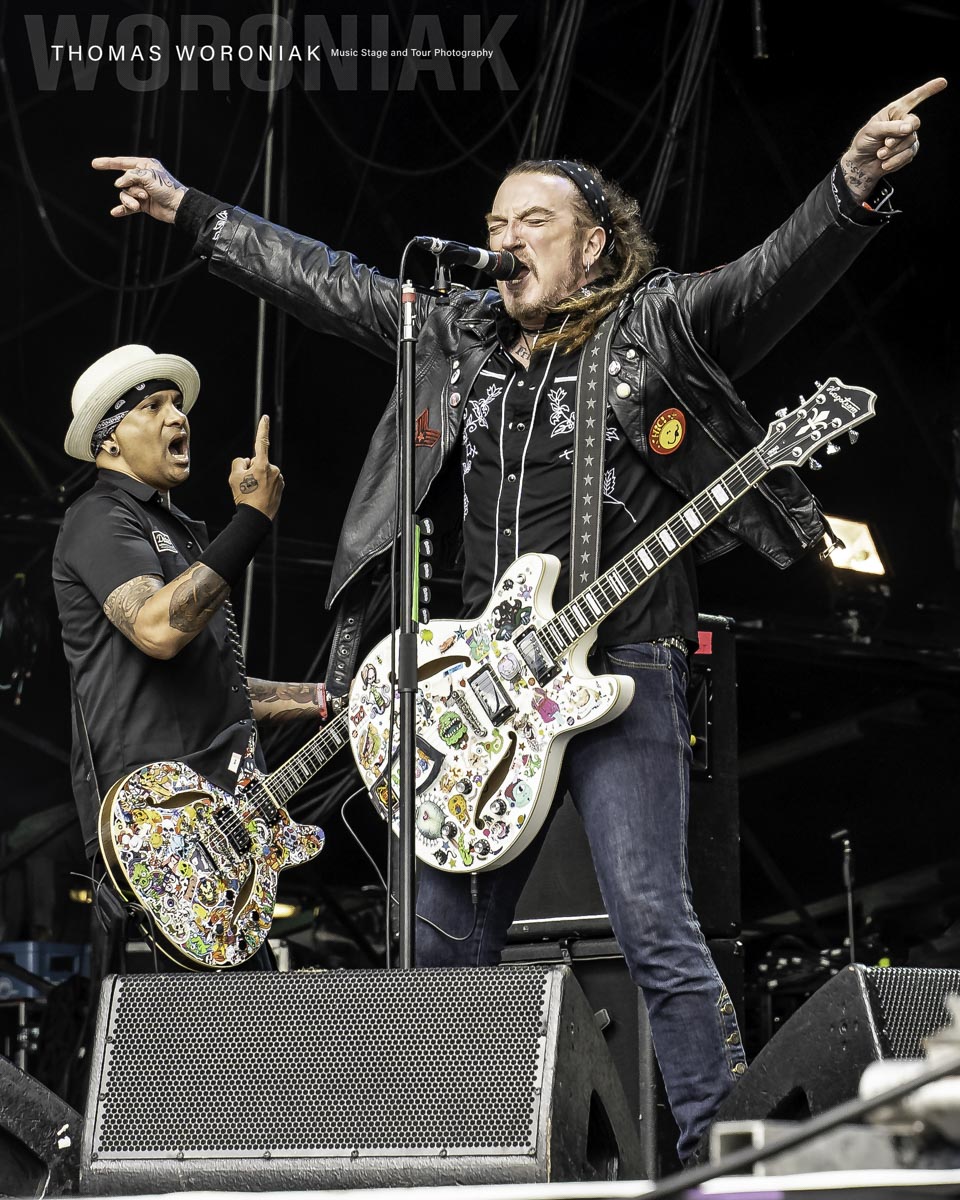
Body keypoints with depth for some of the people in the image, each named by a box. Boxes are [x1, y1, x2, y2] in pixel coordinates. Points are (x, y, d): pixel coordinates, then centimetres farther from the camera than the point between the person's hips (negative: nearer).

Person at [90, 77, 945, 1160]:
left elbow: (778, 273, -15)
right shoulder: (459, 334, 15)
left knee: (654, 928, -13)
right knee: (445, 937, 9)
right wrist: (185, 208, 23)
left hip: (620, 672, -6)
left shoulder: (661, 325, 0)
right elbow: (318, 278, 21)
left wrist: (856, 187, -34)